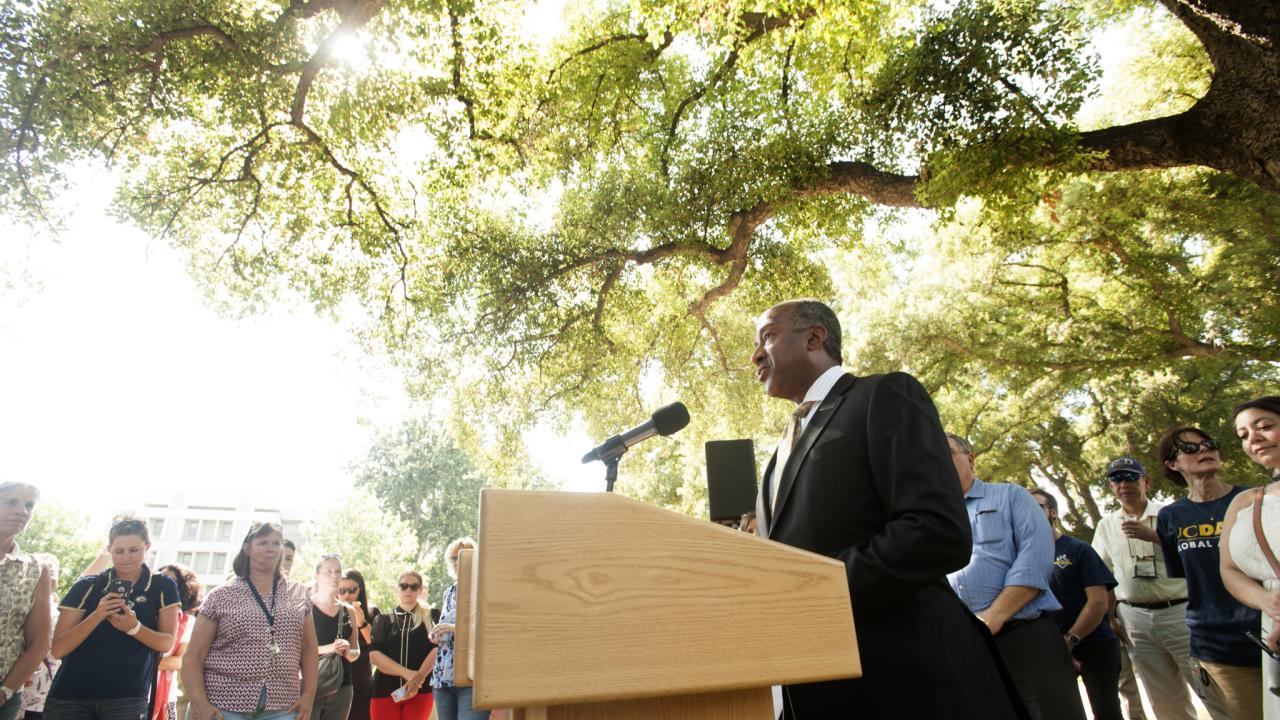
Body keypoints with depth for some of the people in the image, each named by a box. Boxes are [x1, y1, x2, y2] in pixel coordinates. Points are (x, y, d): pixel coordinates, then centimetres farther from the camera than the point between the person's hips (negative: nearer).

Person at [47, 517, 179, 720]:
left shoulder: (163, 587, 1)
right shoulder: (86, 586, 1)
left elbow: (167, 643, -2)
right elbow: (58, 649, -3)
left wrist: (134, 627, -19)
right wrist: (97, 616, -19)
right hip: (70, 696, 1)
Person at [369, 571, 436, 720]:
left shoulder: (431, 617, 7)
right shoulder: (383, 619, 10)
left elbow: (436, 649, -5)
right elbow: (374, 654, -2)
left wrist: (418, 677, -19)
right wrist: (406, 673, -16)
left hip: (420, 689, -1)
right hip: (385, 690, 1)